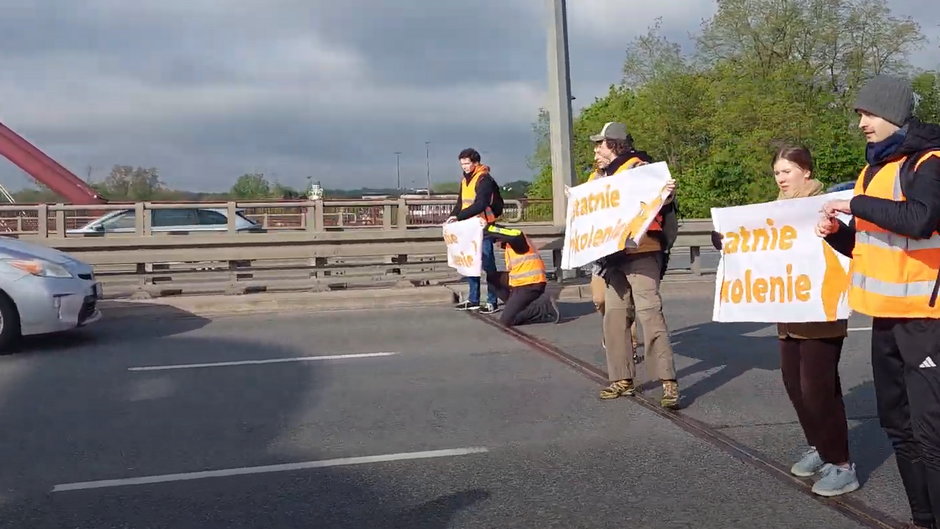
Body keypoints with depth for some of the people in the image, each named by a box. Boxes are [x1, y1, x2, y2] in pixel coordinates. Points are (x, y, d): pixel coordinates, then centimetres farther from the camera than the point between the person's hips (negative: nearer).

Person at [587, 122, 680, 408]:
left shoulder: (639, 166, -6)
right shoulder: (602, 175, 18)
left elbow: (658, 202, -12)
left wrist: (668, 194, -30)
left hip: (641, 252, -9)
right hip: (613, 254, 9)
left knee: (649, 312, -14)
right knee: (613, 314, 8)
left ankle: (668, 381, -11)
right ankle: (622, 379, 17)